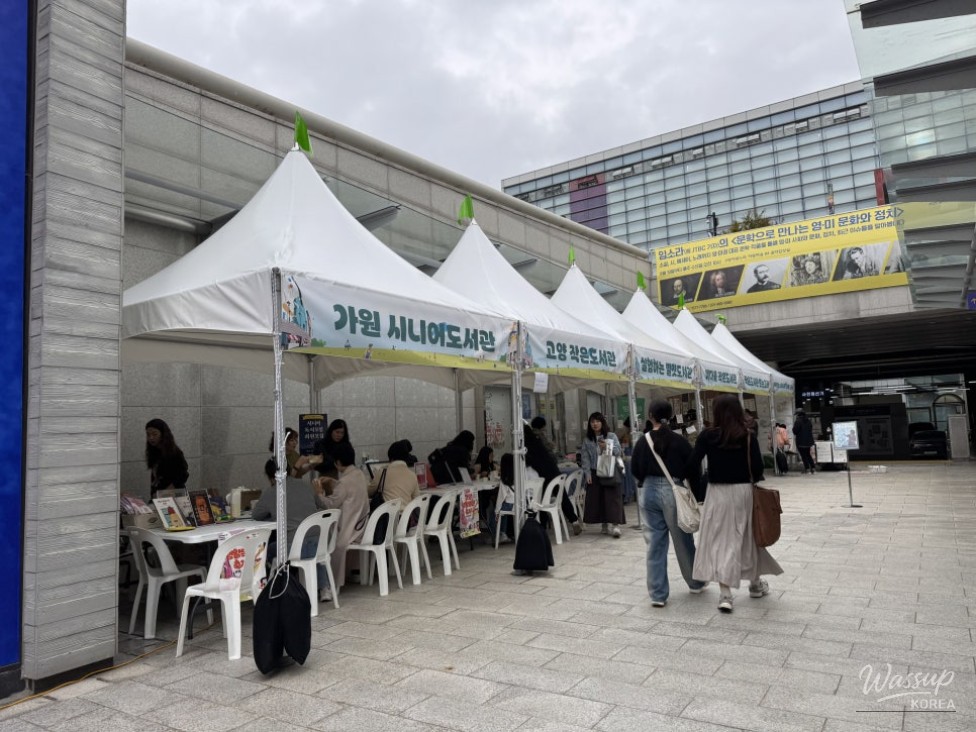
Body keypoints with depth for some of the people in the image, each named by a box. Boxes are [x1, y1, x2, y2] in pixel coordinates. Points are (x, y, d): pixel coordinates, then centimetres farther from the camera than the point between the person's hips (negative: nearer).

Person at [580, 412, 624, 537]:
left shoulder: (611, 436, 4)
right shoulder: (587, 440, 7)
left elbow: (618, 451, -3)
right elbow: (585, 458, 2)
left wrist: (607, 447, -19)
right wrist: (588, 473, -6)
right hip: (595, 474, 2)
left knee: (612, 498, -8)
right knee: (597, 499, 4)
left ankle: (615, 525, -11)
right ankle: (605, 525, 16)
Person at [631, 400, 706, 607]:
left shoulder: (643, 442, -2)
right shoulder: (679, 441, -8)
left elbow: (635, 470, 7)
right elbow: (692, 472, -6)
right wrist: (700, 497, 2)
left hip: (649, 493, 2)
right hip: (673, 492, -2)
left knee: (655, 544, 7)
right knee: (683, 541, 15)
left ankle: (658, 594, 9)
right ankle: (695, 583, 35)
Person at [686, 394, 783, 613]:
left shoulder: (708, 436, -6)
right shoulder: (748, 437, -3)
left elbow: (692, 464, -10)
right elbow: (758, 468, -6)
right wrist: (750, 481, 13)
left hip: (718, 492, -2)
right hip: (743, 491, 2)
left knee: (720, 541, 1)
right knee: (748, 538, 18)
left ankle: (725, 596, -5)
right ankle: (755, 584, 36)